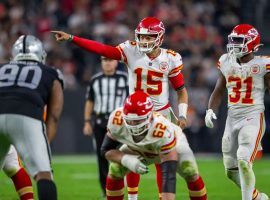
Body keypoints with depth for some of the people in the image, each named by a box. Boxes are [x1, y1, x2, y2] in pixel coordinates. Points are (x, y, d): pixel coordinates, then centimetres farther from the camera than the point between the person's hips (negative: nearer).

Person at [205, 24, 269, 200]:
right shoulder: (226, 63, 7)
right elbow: (219, 91, 18)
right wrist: (211, 110, 3)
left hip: (253, 119, -6)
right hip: (233, 118, 6)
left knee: (244, 162, -23)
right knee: (232, 170, 10)